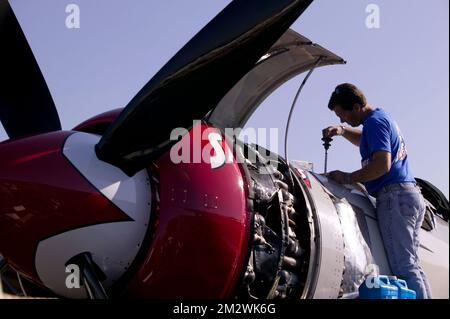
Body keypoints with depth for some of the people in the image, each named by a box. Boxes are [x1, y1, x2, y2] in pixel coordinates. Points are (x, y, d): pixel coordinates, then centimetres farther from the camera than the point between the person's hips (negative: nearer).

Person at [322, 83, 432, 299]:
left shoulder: (375, 121, -9)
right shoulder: (382, 117, 21)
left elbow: (383, 164, -20)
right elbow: (365, 140, 42)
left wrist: (348, 178, -12)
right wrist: (342, 131, 24)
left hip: (395, 196, -11)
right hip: (410, 194, 11)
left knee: (404, 268, -14)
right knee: (411, 266, 10)